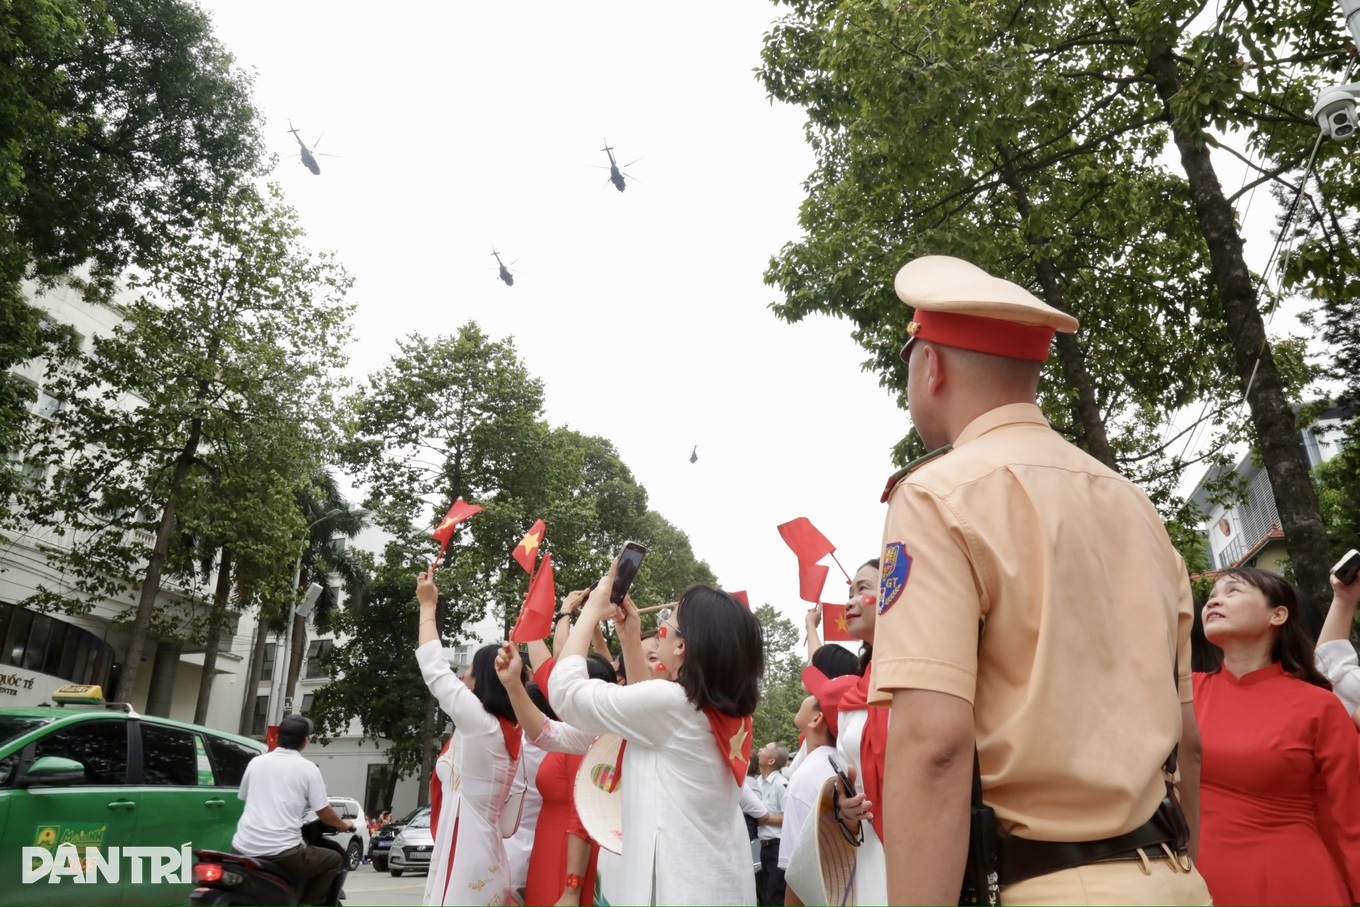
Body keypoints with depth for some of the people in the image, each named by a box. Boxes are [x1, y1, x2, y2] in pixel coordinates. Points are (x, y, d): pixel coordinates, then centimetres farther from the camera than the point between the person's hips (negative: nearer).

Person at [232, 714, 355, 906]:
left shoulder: (255, 762, 10)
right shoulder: (307, 768, -2)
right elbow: (323, 813, -1)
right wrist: (343, 824, 20)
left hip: (244, 848, 5)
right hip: (281, 851, -5)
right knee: (333, 860, 14)